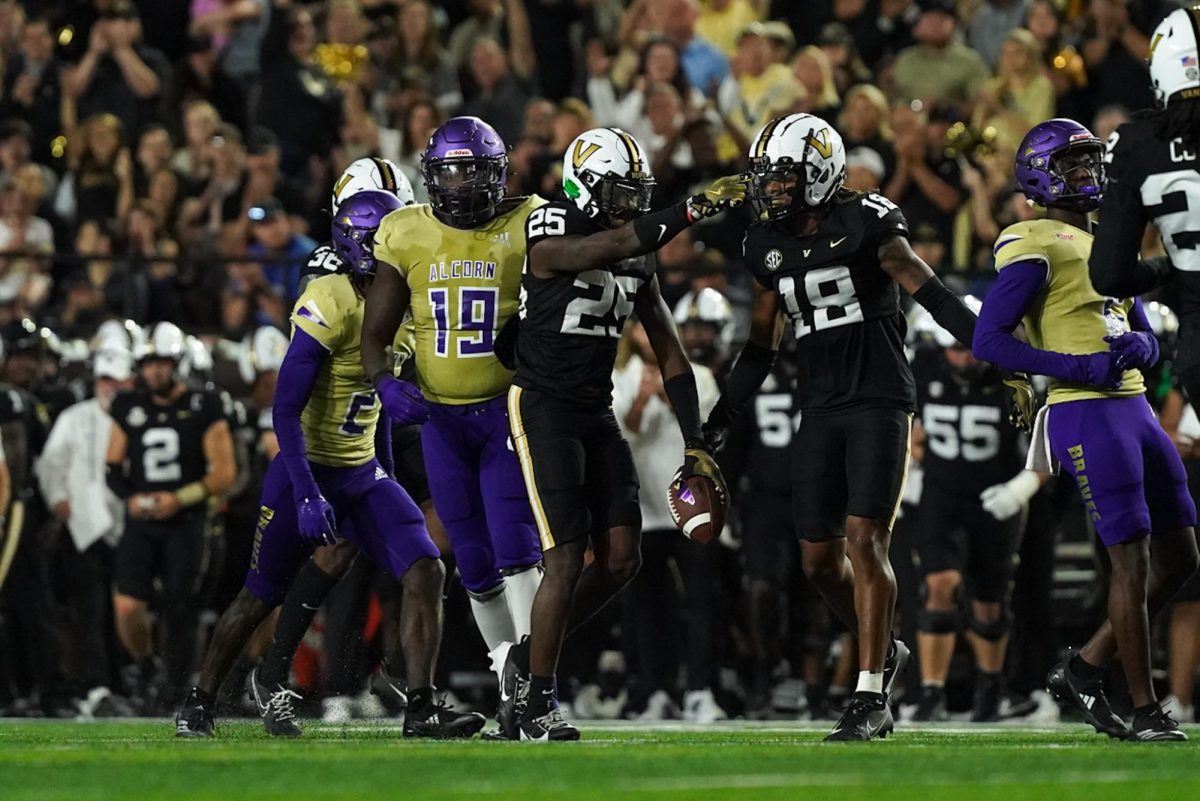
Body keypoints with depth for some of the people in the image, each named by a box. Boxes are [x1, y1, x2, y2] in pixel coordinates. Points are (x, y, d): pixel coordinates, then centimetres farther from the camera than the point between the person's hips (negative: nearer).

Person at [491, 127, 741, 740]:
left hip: (596, 414, 7)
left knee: (621, 559, -1)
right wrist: (692, 211, -42)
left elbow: (670, 356, 10)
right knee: (567, 560, -12)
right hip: (543, 408, -7)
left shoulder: (638, 263, 8)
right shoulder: (550, 241, -14)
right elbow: (617, 245, -34)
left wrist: (694, 444, 4)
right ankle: (536, 702, 0)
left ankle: (527, 659, 18)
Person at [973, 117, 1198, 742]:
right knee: (1133, 561, -7)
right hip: (1086, 416, -9)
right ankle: (1144, 712, 1)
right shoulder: (1035, 247, -7)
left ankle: (1083, 671, 18)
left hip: (1135, 408, 9)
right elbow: (989, 340, -14)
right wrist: (1082, 368, -19)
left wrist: (1138, 345, -2)